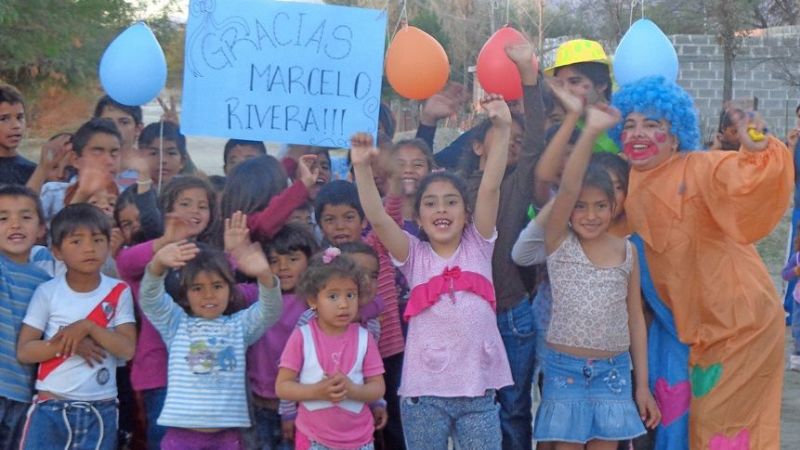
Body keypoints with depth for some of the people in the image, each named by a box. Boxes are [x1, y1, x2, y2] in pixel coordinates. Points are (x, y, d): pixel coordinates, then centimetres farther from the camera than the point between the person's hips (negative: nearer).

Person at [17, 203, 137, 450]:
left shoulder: (119, 292, 1)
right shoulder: (47, 292, -2)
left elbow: (127, 349, -8)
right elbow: (24, 351, -6)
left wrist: (88, 326, -18)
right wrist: (69, 342, -17)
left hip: (100, 411, 1)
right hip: (51, 409, -1)